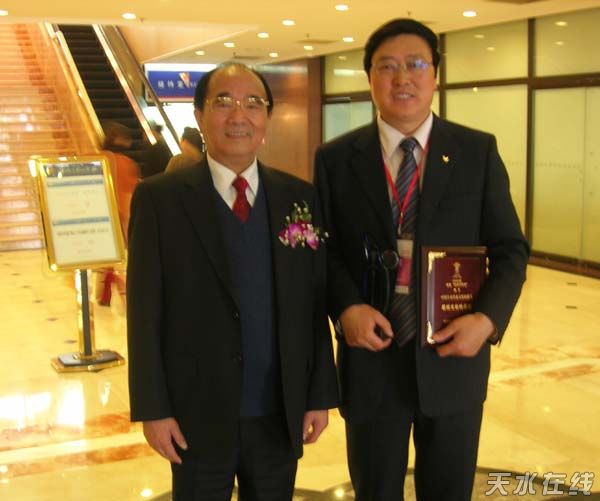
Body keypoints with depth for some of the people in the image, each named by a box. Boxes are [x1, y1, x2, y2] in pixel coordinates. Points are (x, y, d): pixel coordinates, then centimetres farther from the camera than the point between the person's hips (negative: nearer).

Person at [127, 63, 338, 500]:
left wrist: (320, 396, 2)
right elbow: (145, 312, -6)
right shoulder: (160, 198, -6)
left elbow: (316, 304, 4)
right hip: (198, 414, -2)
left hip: (281, 414, 3)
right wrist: (153, 409, -8)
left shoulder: (300, 198, 2)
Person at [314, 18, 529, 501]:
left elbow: (510, 248, 1)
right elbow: (325, 250, 2)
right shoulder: (336, 158, 1)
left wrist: (489, 318, -15)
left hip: (454, 353, 0)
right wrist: (346, 307, -16)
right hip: (370, 354, 0)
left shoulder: (479, 151, 0)